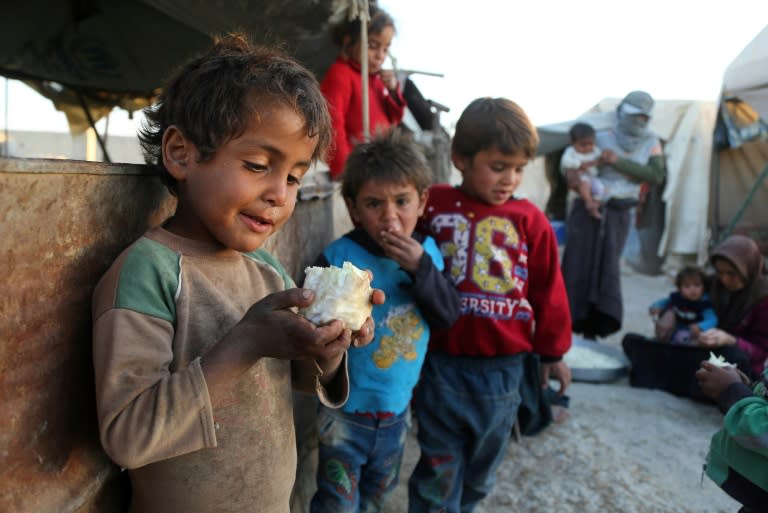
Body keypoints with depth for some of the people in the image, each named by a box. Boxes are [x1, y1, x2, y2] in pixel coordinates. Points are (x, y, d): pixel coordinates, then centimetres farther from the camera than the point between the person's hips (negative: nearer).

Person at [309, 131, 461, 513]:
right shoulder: (339, 257, -19)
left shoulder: (427, 251, -4)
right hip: (345, 412, -4)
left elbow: (448, 316, -10)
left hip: (397, 408, 5)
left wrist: (421, 268, -23)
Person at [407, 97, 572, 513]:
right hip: (441, 365, -2)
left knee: (480, 474, 20)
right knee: (439, 475, 10)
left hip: (503, 368, 3)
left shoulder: (529, 219, -2)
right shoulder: (432, 206, -7)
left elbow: (547, 289, 6)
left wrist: (553, 353, 13)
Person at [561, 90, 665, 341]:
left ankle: (592, 328, 4)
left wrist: (619, 162, -15)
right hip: (587, 208, -2)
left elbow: (656, 175, -7)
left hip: (617, 214, 2)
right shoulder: (602, 138, -1)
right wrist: (570, 172, -22)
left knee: (607, 266, -3)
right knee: (578, 263, -5)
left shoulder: (651, 143, 7)